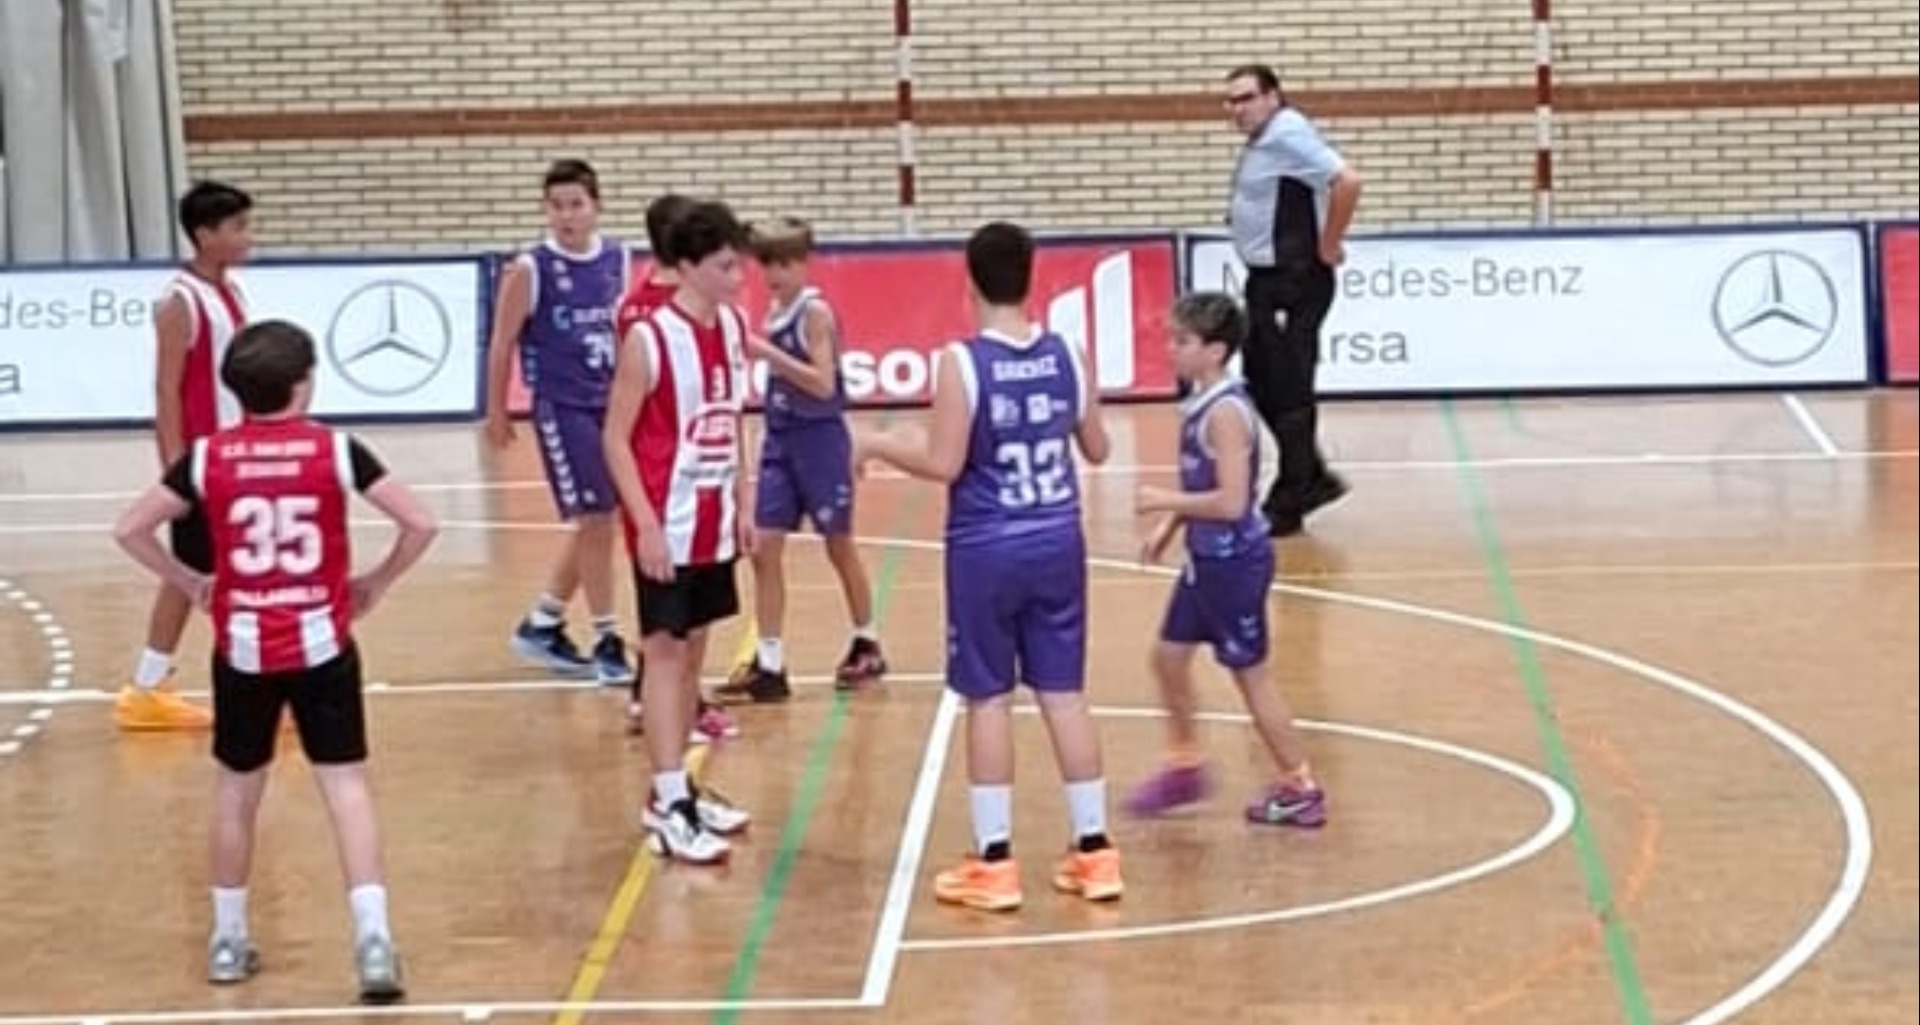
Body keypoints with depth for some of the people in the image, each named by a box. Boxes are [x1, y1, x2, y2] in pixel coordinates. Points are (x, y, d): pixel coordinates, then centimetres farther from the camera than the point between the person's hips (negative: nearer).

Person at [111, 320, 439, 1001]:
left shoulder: (208, 457, -3)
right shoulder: (336, 451, -6)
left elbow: (129, 530, -1)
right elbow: (419, 524, -9)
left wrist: (189, 583, 10)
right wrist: (376, 585, 5)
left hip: (243, 649, 2)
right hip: (321, 645, -2)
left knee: (237, 787, 17)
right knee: (345, 784, 0)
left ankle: (228, 938, 25)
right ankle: (372, 935, -12)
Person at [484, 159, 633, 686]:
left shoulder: (619, 260, 4)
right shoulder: (530, 270, -10)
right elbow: (502, 344, -3)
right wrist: (497, 411, 0)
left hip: (611, 405, 6)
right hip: (562, 409, -6)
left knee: (595, 523, 13)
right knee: (595, 520, -7)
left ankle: (541, 624, 29)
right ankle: (607, 642, 3)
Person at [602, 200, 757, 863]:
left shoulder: (735, 328, 6)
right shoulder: (649, 340, -15)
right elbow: (616, 438, -14)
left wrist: (742, 504, 13)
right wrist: (647, 524, -19)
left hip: (715, 521, 7)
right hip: (668, 524, -7)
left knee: (694, 650, 13)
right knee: (664, 652, -5)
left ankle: (675, 789, 23)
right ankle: (670, 811, -4)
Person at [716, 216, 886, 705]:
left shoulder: (815, 312, -14)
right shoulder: (775, 311, 8)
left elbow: (824, 385, -22)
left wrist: (768, 352, -25)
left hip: (819, 440, -7)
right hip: (779, 440, 7)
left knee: (839, 546, 9)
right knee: (764, 549, -1)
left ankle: (867, 645, 27)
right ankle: (769, 666, 2)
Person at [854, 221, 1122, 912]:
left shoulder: (961, 362, -14)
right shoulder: (1066, 356, 1)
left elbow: (943, 465, -15)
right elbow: (1097, 449, 12)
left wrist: (879, 445, 0)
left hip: (987, 551, -4)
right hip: (1058, 543, 4)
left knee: (988, 699, 4)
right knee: (1065, 694, 11)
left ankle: (995, 864, 7)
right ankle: (1095, 852, 15)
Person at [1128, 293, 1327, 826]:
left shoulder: (1226, 413, -23)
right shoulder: (1199, 404, 5)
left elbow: (1230, 501, -28)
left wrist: (1165, 501, -20)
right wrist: (1169, 527, 10)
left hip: (1234, 561, -9)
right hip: (1206, 558, 9)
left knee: (1250, 673, 2)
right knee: (1169, 655, 17)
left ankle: (1301, 789, 15)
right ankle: (1185, 767, 33)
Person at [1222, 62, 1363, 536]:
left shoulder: (1288, 135, -17)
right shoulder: (1263, 141, 13)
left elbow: (1347, 181, -27)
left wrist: (1328, 245, -20)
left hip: (1294, 283, -10)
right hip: (1265, 280, 10)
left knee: (1289, 392, -3)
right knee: (1260, 386, 15)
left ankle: (1288, 504, 4)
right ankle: (1312, 478, 26)